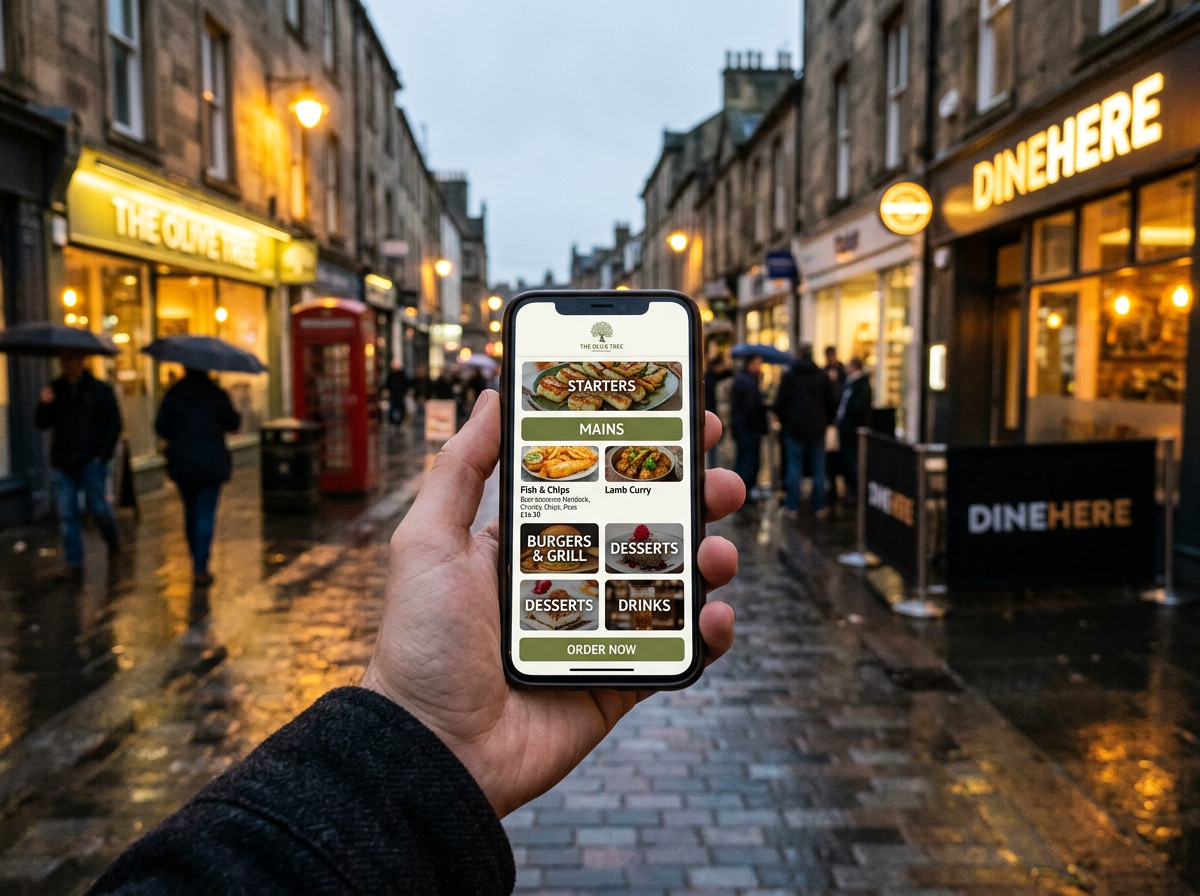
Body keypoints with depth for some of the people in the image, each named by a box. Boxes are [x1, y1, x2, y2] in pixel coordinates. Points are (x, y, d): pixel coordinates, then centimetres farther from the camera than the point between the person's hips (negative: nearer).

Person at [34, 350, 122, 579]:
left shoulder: (100, 390, 1)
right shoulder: (54, 390, 10)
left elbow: (114, 425, 0)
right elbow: (41, 423, 8)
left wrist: (102, 454, -7)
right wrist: (44, 404, -12)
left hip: (92, 461, -3)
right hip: (62, 463, 3)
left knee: (97, 505, -7)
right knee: (67, 514, 2)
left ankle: (113, 543, 23)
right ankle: (73, 564, 9)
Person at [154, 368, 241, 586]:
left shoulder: (173, 394, -1)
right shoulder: (217, 395, -7)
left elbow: (161, 427, 0)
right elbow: (233, 422, 3)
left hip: (181, 463, 3)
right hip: (211, 463, -3)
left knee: (191, 511, 18)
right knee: (206, 514, -1)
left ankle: (198, 564, 29)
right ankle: (200, 570, -7)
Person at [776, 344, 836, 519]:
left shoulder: (789, 375, -4)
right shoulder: (823, 376, 3)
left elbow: (780, 403, -2)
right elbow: (831, 404, 6)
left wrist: (784, 422, 13)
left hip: (794, 429, -2)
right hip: (817, 430, 2)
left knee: (794, 468, 3)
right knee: (818, 469, 6)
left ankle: (792, 507, 4)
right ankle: (819, 507, 9)